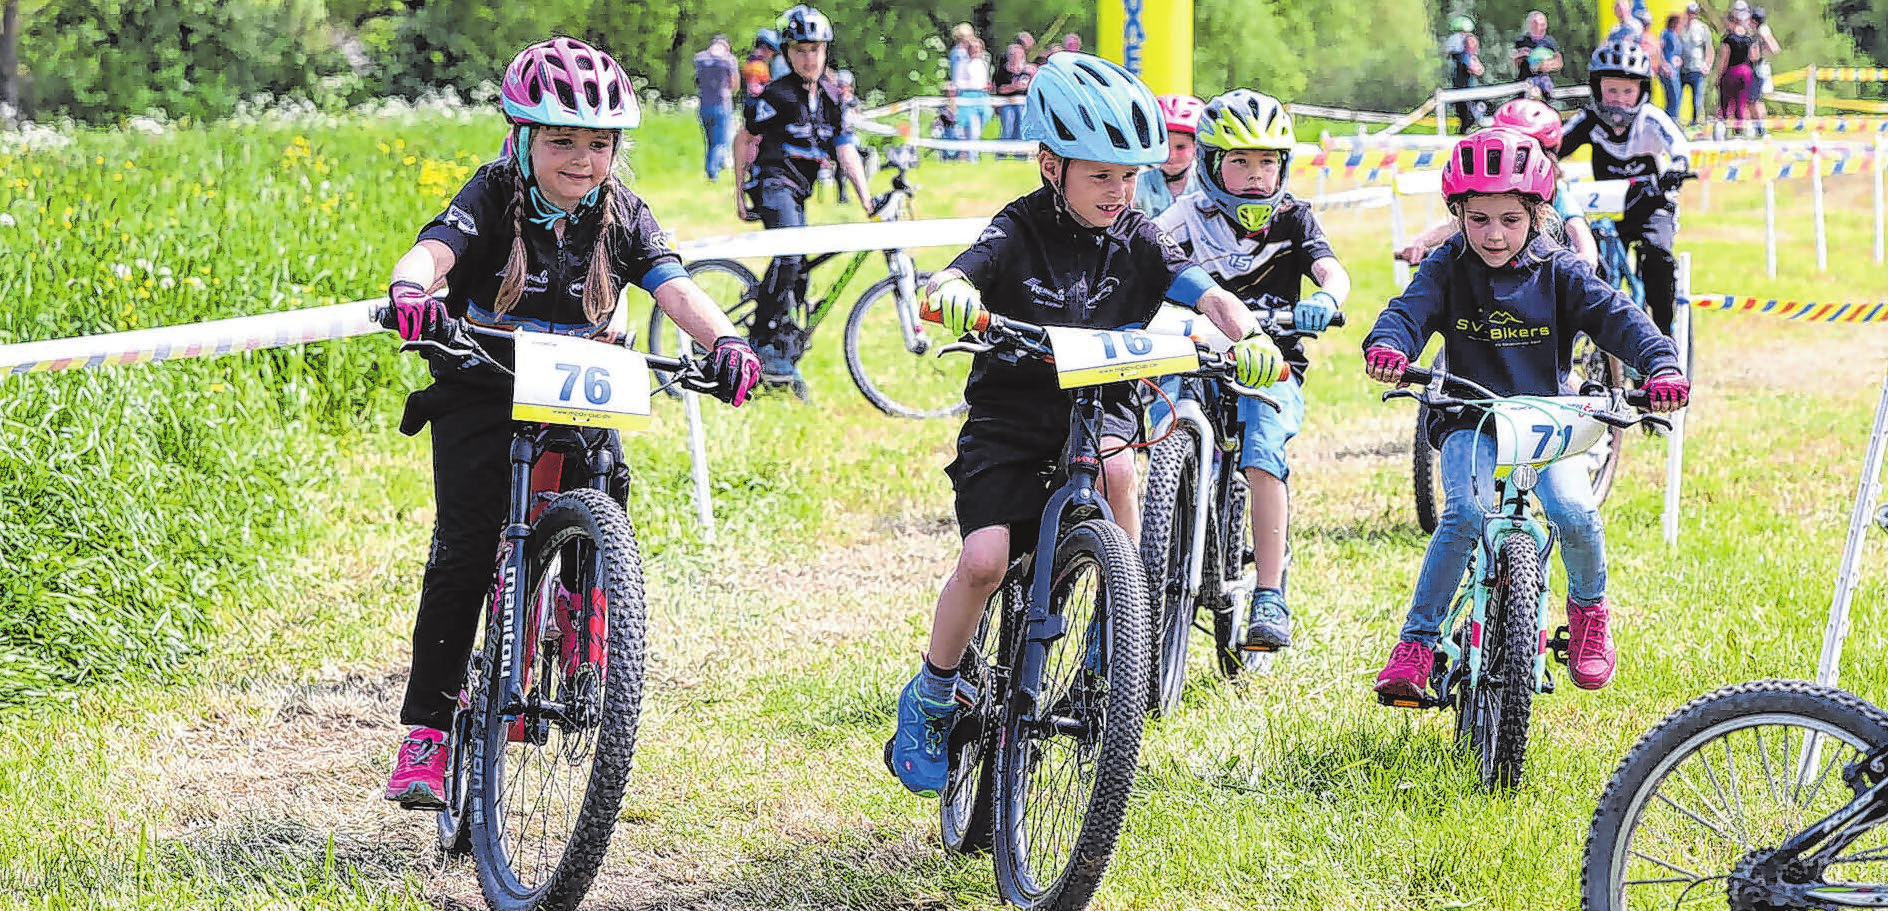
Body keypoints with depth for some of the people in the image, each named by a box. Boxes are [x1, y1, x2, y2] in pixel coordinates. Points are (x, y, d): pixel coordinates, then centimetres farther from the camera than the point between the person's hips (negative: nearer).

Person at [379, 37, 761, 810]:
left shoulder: (620, 215, -5)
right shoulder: (494, 197, -12)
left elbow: (675, 288, -18)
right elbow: (434, 250, -30)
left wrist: (725, 340, -38)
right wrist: (410, 289, -54)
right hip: (484, 392, -3)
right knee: (465, 547, -14)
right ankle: (426, 732, -11)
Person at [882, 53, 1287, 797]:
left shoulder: (1137, 242, 0)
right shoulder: (1020, 234, -8)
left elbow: (1209, 294, -13)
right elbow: (949, 282, -25)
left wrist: (1248, 333, -35)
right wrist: (953, 295, -51)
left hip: (1097, 407, 2)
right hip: (1009, 419, -2)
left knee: (1115, 465, -34)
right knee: (985, 560, -19)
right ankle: (929, 701, 4)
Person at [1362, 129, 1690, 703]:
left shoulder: (1557, 273, 0)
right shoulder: (1448, 268, 0)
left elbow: (1616, 316, -9)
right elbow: (1411, 309, -15)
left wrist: (1661, 365, -28)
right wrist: (1387, 345, -40)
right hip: (1469, 420, -1)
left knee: (1574, 514, -24)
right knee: (1466, 513, -29)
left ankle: (1588, 609, 8)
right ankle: (1416, 644, -20)